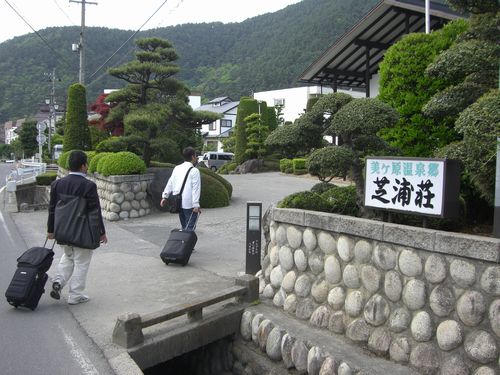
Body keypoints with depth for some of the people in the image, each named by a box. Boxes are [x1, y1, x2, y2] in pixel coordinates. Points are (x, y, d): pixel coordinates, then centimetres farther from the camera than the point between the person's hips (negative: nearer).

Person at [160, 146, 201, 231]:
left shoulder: (177, 168, 10)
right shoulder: (194, 171, -9)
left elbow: (170, 183, 13)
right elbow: (196, 189, -15)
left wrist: (165, 196, 19)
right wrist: (196, 205, -17)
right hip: (189, 204, -7)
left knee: (184, 227, 17)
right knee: (190, 228, -4)